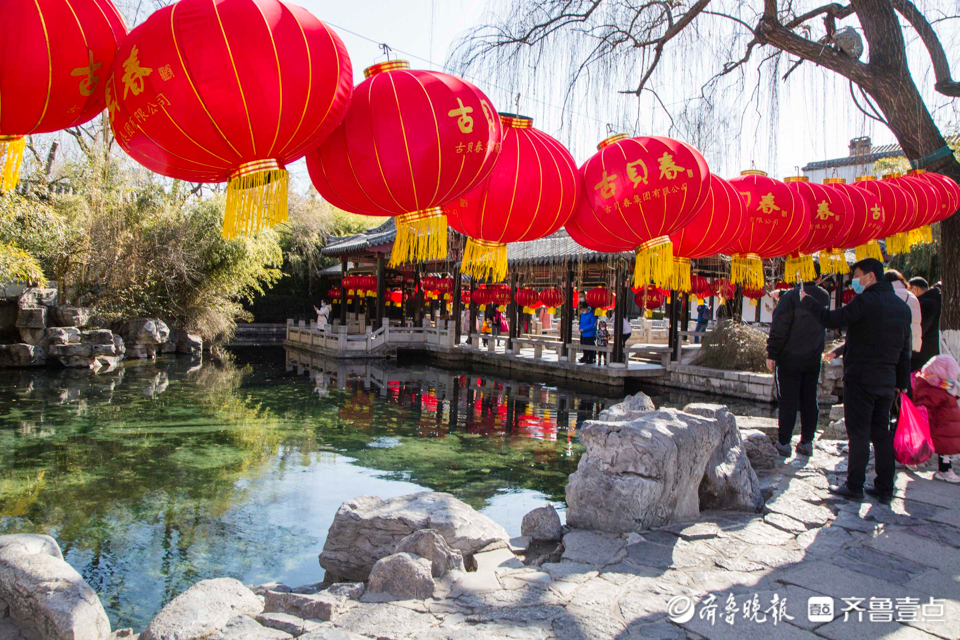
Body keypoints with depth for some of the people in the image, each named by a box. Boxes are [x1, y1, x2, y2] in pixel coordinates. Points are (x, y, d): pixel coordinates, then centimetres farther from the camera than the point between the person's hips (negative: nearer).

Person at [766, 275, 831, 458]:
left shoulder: (791, 296, -15)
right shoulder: (825, 296, 4)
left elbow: (779, 328, -17)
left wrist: (772, 354, -10)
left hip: (790, 359, -5)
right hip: (813, 360, 5)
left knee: (788, 401, -1)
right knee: (809, 400, 10)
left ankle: (784, 443, 4)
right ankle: (807, 442, 15)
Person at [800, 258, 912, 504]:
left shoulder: (867, 301, -15)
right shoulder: (902, 306, 12)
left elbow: (831, 320, -17)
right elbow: (906, 347, 16)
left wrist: (807, 300, -2)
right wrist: (902, 381, 20)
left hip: (860, 379, -7)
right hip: (887, 381, 7)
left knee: (859, 433, -2)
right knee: (881, 432, 12)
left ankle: (854, 486, 4)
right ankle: (884, 488, 16)